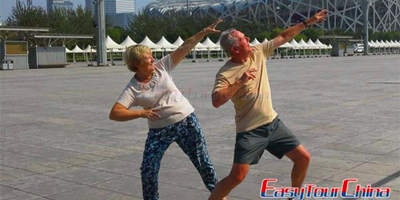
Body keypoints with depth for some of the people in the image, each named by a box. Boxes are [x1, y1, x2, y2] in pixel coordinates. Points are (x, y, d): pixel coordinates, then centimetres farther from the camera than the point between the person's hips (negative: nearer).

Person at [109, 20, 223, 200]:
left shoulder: (161, 67, -5)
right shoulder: (132, 89, -11)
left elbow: (185, 47, -7)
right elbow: (114, 114, -18)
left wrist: (204, 32, -14)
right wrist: (141, 113, -24)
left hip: (186, 121, 1)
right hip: (159, 130, -1)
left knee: (202, 161, 9)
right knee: (148, 170, -3)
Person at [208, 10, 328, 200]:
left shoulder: (258, 52, 1)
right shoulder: (225, 73, -16)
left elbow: (284, 37, 10)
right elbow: (216, 101, -29)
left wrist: (309, 22, 10)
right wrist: (239, 82, -32)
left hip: (273, 123, 6)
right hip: (250, 131, -6)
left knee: (303, 158, 6)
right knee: (237, 176, -12)